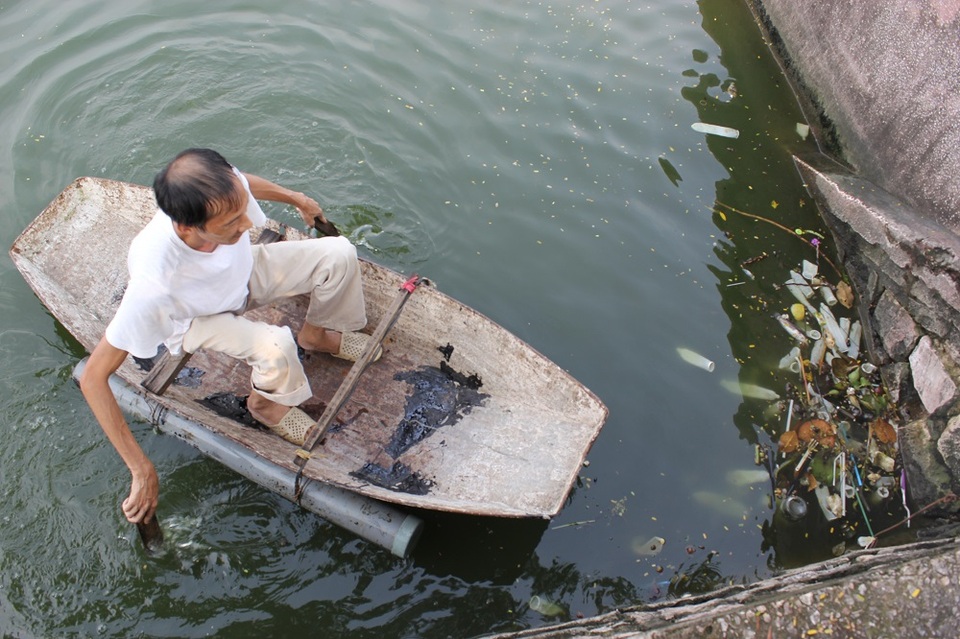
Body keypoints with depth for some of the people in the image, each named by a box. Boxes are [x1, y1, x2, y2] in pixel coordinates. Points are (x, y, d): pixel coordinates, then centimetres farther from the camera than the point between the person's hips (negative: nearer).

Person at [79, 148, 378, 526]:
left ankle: (319, 333, 15)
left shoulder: (225, 189, -35)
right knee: (275, 346, -32)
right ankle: (267, 402, 3)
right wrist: (141, 470, -38)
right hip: (197, 318, -4)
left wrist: (295, 198, 13)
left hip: (243, 270, 4)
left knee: (339, 253, -13)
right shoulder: (153, 282, -46)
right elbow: (93, 377, -38)